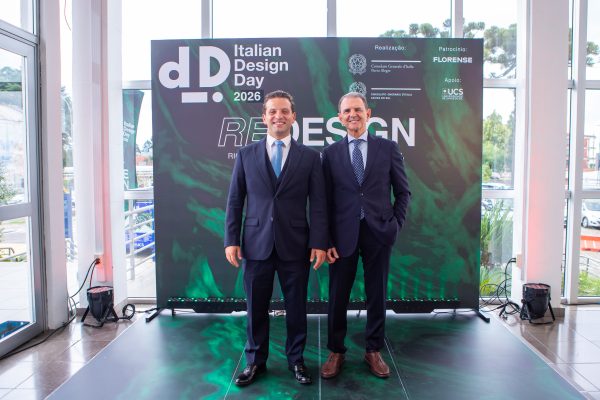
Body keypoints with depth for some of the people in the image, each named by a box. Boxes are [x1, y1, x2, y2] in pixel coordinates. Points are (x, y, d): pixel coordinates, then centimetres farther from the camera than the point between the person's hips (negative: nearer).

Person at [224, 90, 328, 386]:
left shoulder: (310, 157, 3)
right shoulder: (246, 154, 6)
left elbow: (318, 204, 0)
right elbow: (235, 201, 5)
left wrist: (319, 243, -7)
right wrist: (231, 240, -1)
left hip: (295, 245, 0)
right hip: (256, 243, 1)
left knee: (296, 306, 10)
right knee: (255, 306, 10)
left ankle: (296, 359, 30)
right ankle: (255, 361, 29)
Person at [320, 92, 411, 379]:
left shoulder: (388, 148, 3)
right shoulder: (331, 153, 4)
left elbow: (403, 192, 8)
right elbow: (326, 201, 2)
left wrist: (395, 225, -1)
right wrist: (326, 240, -3)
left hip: (378, 232, 0)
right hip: (343, 234, 0)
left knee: (377, 295, 11)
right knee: (337, 296, 7)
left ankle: (374, 351, 29)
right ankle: (336, 351, 26)